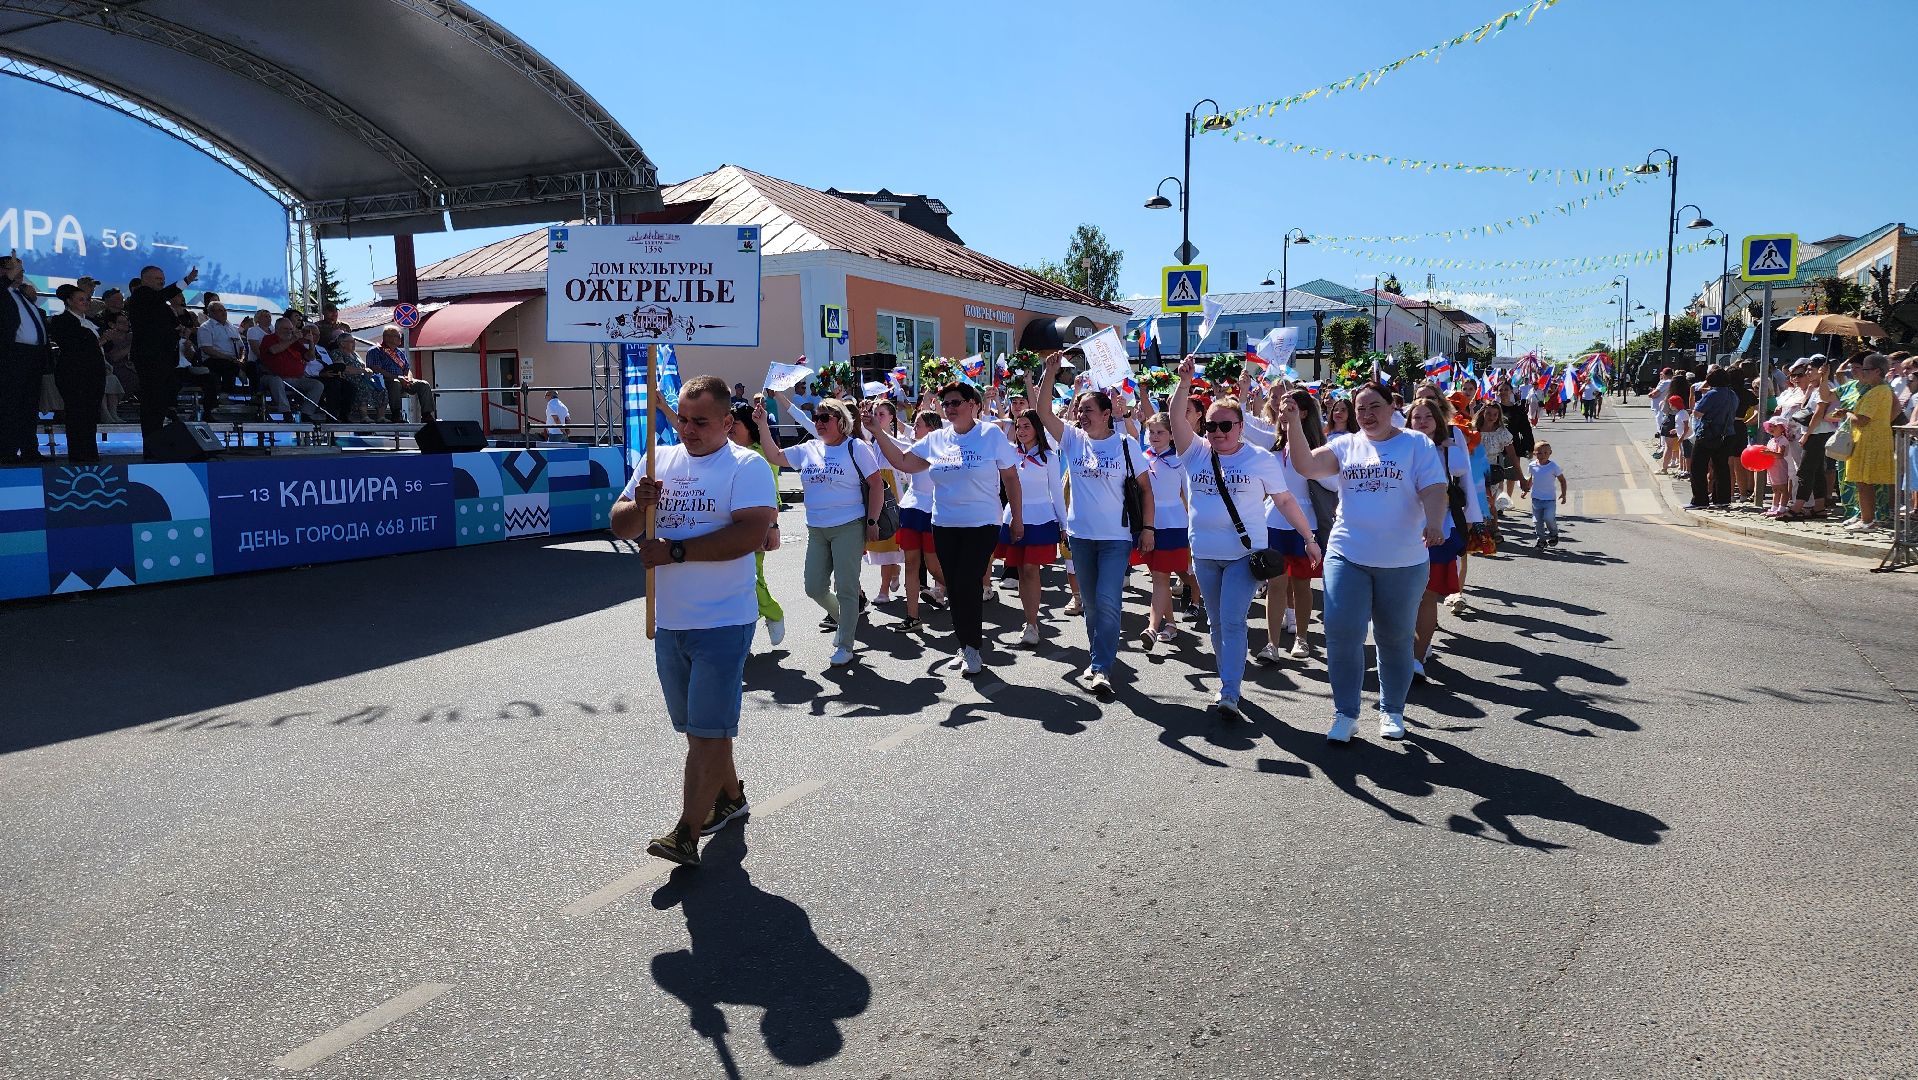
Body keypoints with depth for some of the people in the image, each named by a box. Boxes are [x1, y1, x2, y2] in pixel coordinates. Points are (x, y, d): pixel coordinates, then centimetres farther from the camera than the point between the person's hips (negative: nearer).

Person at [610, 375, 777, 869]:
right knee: (696, 726, 17)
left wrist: (677, 551, -20)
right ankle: (730, 798, 35)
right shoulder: (658, 461, 10)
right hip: (668, 621, 7)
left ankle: (686, 834, -1)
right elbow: (620, 526, 11)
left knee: (708, 730, -5)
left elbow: (753, 533, -22)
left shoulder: (746, 466, -8)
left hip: (722, 623, -7)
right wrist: (640, 504, -12)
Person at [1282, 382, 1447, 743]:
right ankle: (1345, 713, 8)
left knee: (1395, 639, 12)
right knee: (1342, 634, -6)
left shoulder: (1417, 445, 0)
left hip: (1403, 562, -1)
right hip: (1347, 557, 1)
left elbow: (1434, 489, -9)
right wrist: (1293, 424, -19)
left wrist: (1434, 523, -28)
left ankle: (1392, 711, 29)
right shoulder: (1345, 445, 6)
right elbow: (1307, 466, -7)